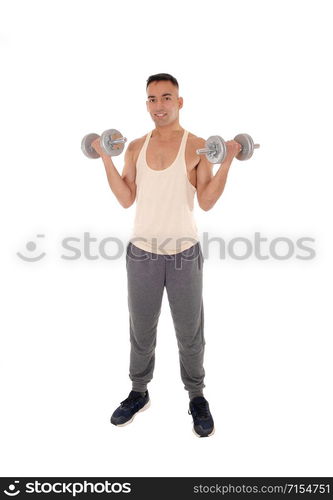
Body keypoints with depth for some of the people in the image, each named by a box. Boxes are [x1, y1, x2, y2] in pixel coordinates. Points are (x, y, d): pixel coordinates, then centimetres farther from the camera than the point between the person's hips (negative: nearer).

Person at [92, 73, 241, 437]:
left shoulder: (198, 146, -3)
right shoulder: (136, 147, 6)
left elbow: (206, 201, -9)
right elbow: (127, 199, 0)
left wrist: (226, 162, -17)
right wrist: (106, 160, -5)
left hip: (184, 254, -2)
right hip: (141, 253, 3)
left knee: (190, 333, 10)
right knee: (141, 331, 16)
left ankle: (196, 397, 31)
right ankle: (139, 392, 36)